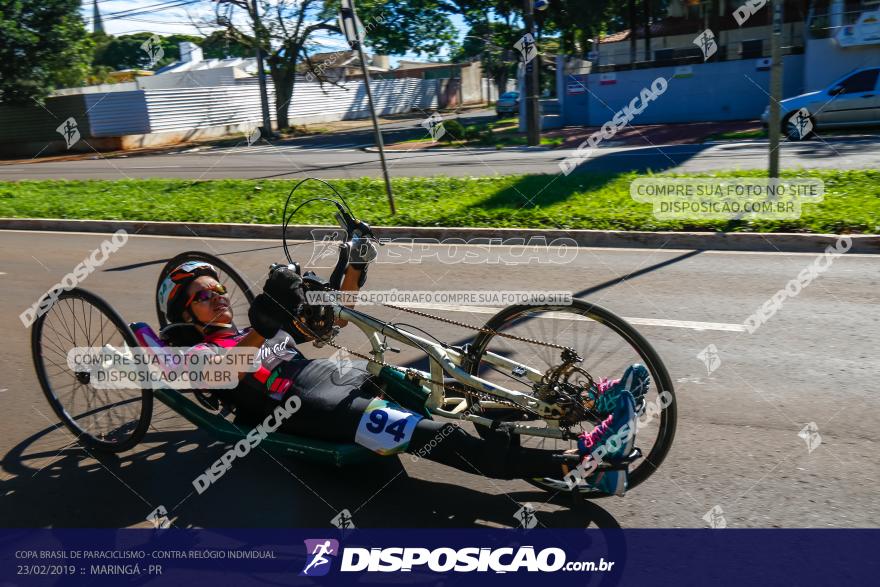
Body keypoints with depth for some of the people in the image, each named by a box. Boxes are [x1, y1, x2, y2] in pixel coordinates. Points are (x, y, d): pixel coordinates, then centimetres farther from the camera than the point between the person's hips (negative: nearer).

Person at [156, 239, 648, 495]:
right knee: (432, 435, -28)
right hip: (304, 406, -7)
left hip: (343, 375, 7)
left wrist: (354, 270, 9)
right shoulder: (201, 352, 9)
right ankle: (576, 465, -40)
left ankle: (592, 402, -17)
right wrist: (265, 323, -35)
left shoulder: (256, 330, 28)